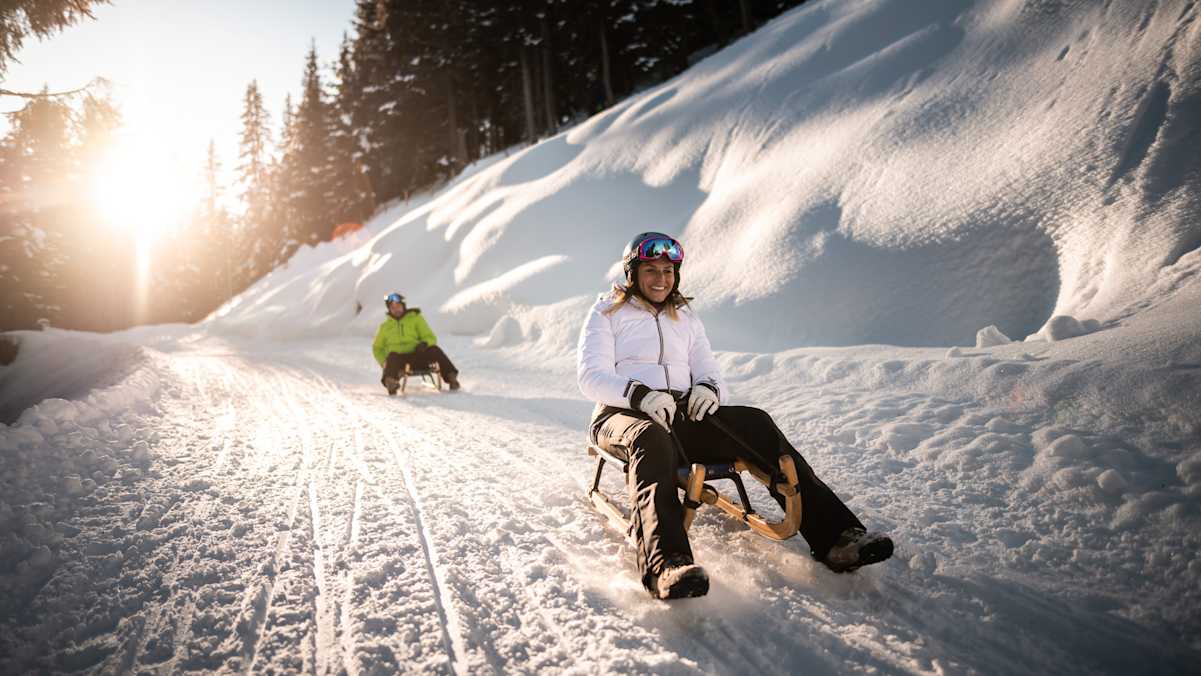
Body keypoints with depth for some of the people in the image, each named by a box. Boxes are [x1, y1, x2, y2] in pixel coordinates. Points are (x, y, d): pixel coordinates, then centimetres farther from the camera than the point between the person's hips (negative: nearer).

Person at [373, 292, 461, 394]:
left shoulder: (415, 317, 15)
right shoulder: (385, 326, 19)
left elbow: (431, 338, 10)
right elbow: (377, 348, 25)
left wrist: (424, 343, -15)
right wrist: (384, 362, 3)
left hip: (417, 356, 0)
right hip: (398, 359, 0)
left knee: (434, 349, -29)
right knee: (392, 356, -36)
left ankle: (451, 377, -39)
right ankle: (390, 382, -64)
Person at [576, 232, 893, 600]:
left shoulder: (686, 318, 25)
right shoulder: (607, 312, 11)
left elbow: (709, 373, 17)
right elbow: (591, 376, -3)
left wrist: (708, 388, -10)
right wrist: (639, 394, -23)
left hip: (683, 414, 4)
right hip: (622, 414, -4)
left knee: (756, 423, -23)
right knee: (651, 437, -41)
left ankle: (833, 533, -32)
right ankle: (666, 564, -64)